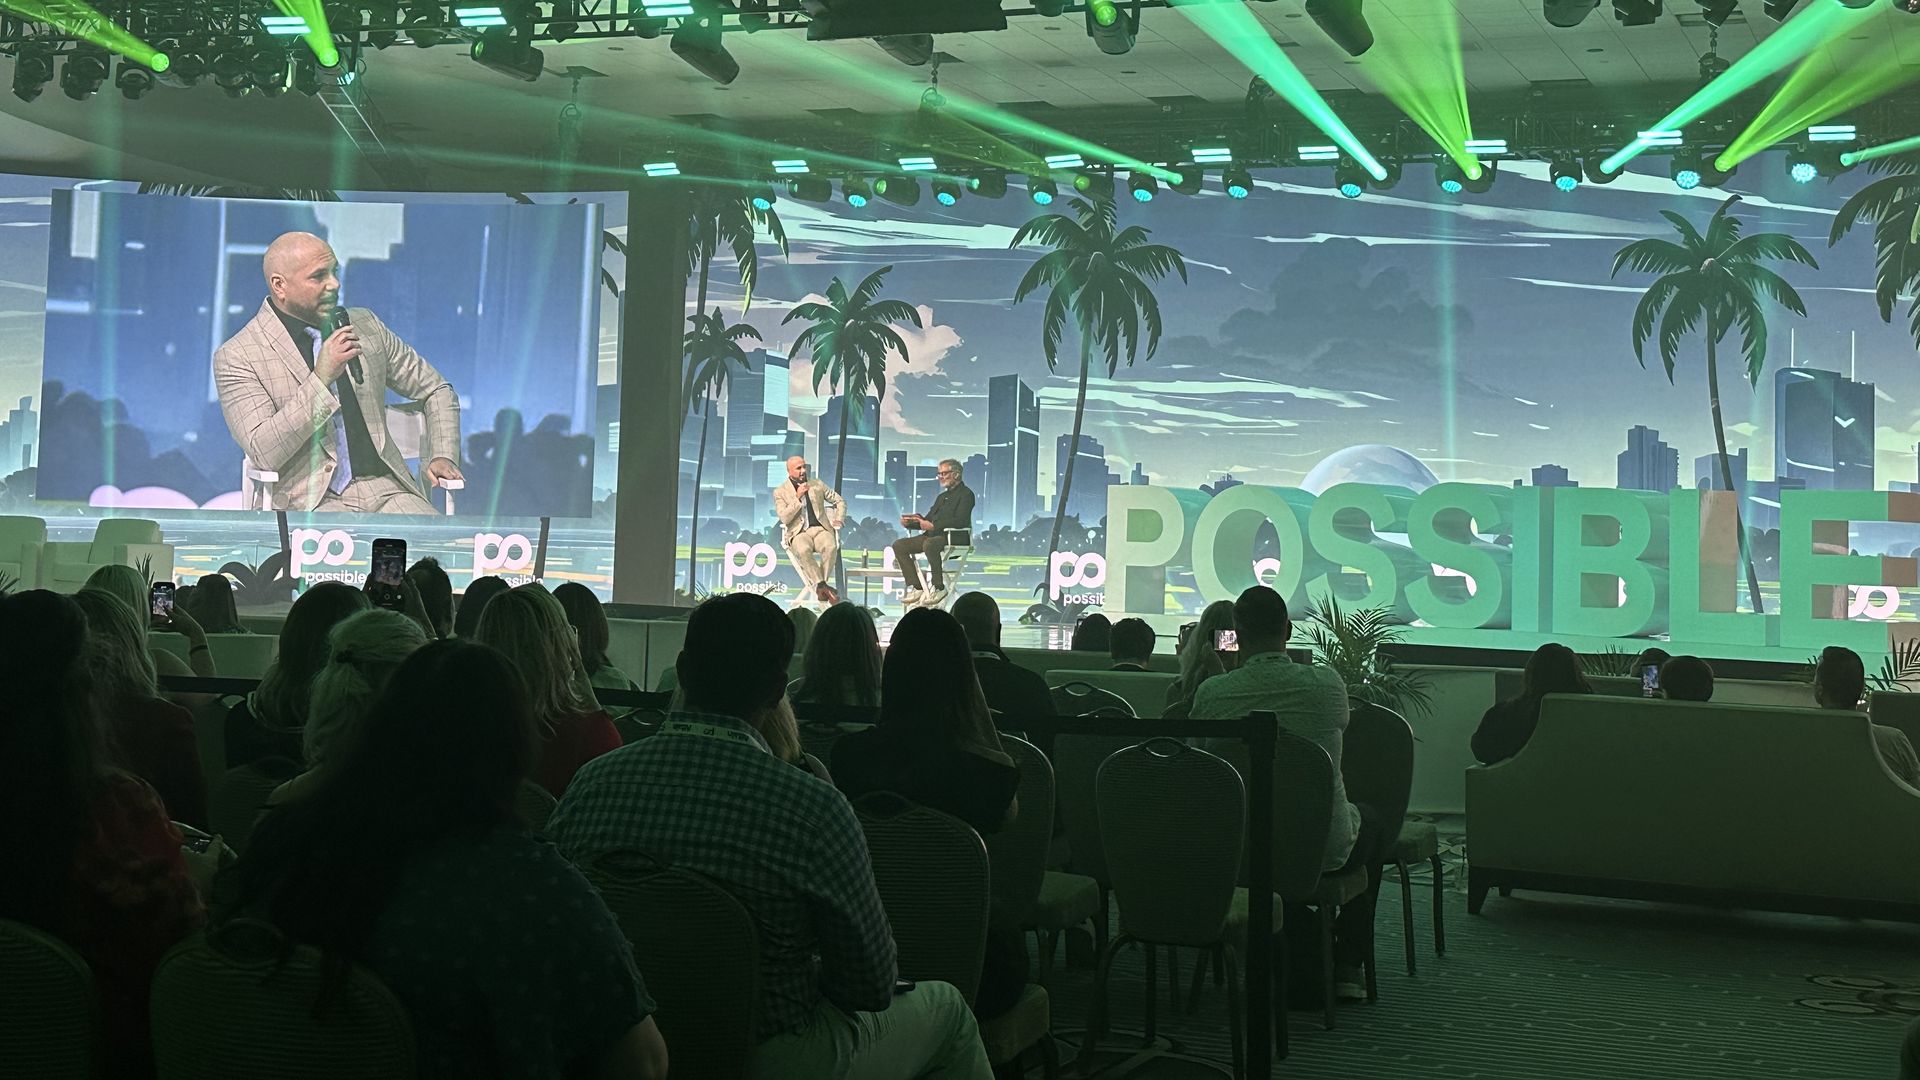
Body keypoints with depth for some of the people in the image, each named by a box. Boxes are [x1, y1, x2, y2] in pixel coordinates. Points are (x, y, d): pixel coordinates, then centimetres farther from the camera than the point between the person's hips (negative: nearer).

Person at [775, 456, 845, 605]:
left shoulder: (817, 485, 17)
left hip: (821, 529, 2)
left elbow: (840, 501, 24)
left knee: (831, 547, -34)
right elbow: (784, 518, -5)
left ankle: (819, 587, -24)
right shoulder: (780, 492, 8)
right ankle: (823, 587, -33)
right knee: (803, 550, -38)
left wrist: (839, 519, 6)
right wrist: (798, 497, -12)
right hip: (799, 533, -2)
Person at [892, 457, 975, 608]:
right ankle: (916, 587, -11)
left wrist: (933, 526, -22)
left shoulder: (965, 494, -1)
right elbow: (927, 520, 24)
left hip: (953, 538, -9)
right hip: (932, 536, 9)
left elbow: (960, 521, -16)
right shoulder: (942, 497, 27)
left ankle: (939, 588, -27)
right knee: (899, 545, -6)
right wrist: (909, 522, 3)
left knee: (929, 544, -40)